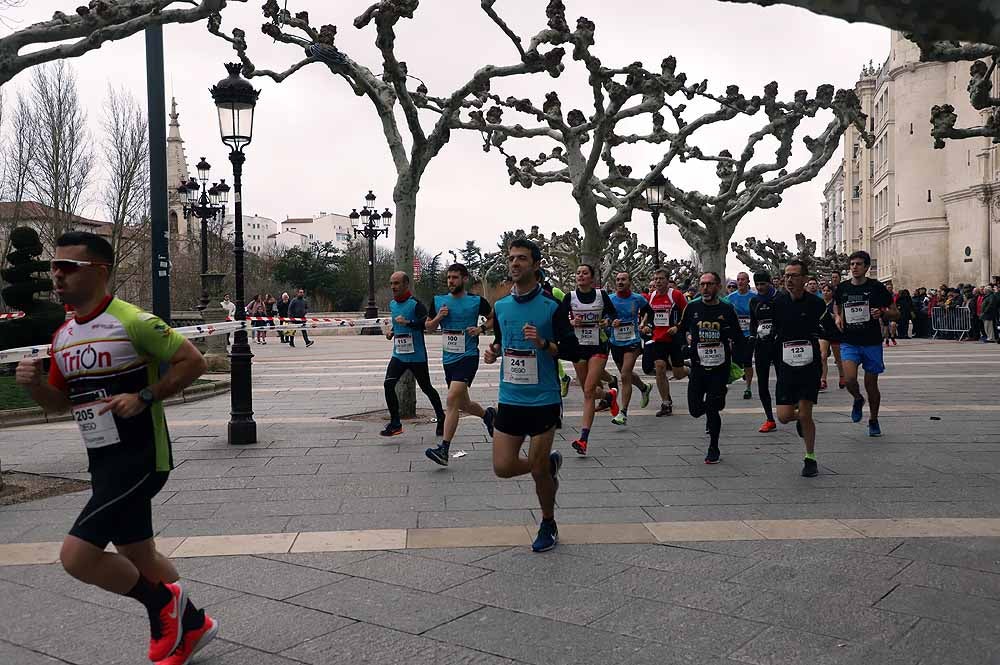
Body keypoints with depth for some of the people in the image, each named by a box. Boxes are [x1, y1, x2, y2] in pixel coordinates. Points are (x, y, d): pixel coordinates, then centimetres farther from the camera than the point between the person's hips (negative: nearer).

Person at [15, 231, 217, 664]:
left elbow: (193, 362, -13)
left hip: (139, 458, -9)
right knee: (136, 555, 18)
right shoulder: (63, 337, 10)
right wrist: (34, 384, -2)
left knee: (76, 555, -14)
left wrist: (144, 397, -21)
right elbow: (60, 403, 19)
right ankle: (192, 625, 38)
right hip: (103, 463, 9)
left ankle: (162, 602, 9)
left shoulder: (132, 321, -15)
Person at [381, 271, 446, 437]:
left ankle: (441, 419, 26)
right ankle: (395, 424, -1)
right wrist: (392, 331, 10)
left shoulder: (415, 304, -15)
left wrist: (407, 322, -34)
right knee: (388, 384, -9)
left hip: (417, 356, -6)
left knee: (426, 388, 6)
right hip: (398, 354, 6)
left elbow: (428, 323, -27)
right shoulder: (392, 304, 9)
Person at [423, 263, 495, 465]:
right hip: (448, 358, 6)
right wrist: (438, 317, -5)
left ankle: (443, 450, -19)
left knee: (452, 399, -19)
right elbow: (428, 328, 15)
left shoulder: (477, 301, -4)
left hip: (468, 357, -6)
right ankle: (488, 415, 47)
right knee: (463, 404, 15)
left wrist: (481, 329, -8)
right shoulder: (438, 301, 7)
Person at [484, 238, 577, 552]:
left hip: (543, 400, -5)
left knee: (538, 471, 2)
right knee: (503, 467, 3)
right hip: (509, 399, 5)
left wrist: (543, 343, -24)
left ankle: (548, 525, 28)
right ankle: (550, 462, 33)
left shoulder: (553, 305, -9)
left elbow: (572, 350, -8)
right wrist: (494, 351, 0)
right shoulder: (500, 306, 7)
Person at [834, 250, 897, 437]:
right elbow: (836, 307, 24)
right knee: (849, 379, -20)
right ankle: (858, 399, 15)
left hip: (872, 343, -1)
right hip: (849, 342, 1)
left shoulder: (877, 287, -4)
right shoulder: (842, 288, 3)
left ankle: (873, 420, 29)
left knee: (871, 384, 7)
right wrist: (837, 318, 3)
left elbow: (896, 313, 2)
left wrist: (882, 313, -19)